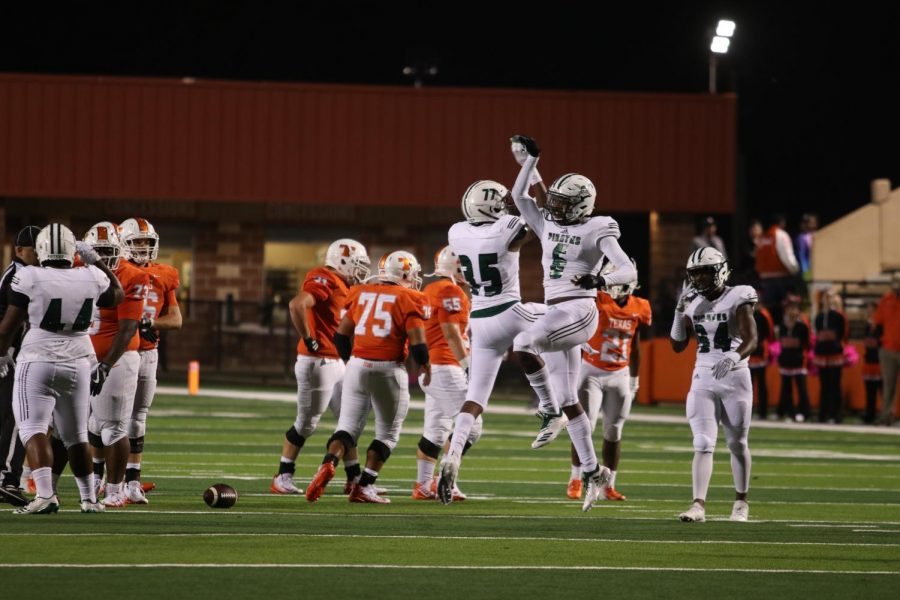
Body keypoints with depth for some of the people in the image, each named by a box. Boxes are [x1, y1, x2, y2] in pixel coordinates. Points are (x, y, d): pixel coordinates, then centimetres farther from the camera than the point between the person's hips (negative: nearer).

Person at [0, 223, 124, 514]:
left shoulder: (30, 279, -11)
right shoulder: (91, 278, 0)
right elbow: (118, 295, 22)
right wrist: (95, 261, 28)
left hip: (38, 361, -4)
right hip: (78, 363, 4)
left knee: (33, 429, -7)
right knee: (76, 435, 17)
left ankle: (46, 494, -24)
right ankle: (89, 498, 22)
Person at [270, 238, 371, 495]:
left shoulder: (341, 286, 15)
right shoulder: (324, 281, -15)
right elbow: (297, 305, -30)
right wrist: (309, 340, -23)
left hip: (334, 363, 10)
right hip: (318, 362, -10)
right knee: (307, 423, -2)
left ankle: (355, 478, 17)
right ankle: (282, 478, 7)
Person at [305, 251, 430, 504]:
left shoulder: (362, 293, 11)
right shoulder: (409, 300, -3)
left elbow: (341, 335, 14)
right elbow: (417, 343, -10)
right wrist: (424, 366, 10)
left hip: (357, 366, 4)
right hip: (388, 369, -4)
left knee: (348, 427, 8)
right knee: (388, 433, 11)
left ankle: (328, 464, -19)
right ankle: (364, 486, 4)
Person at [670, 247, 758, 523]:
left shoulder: (738, 299, -9)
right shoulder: (693, 303, 5)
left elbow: (751, 340, -18)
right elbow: (678, 346, 9)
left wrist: (733, 357, -38)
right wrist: (680, 310, -3)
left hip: (734, 377, -3)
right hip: (703, 379, 3)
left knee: (737, 444, 9)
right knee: (703, 443, -9)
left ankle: (741, 501, 25)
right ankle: (699, 505, -18)